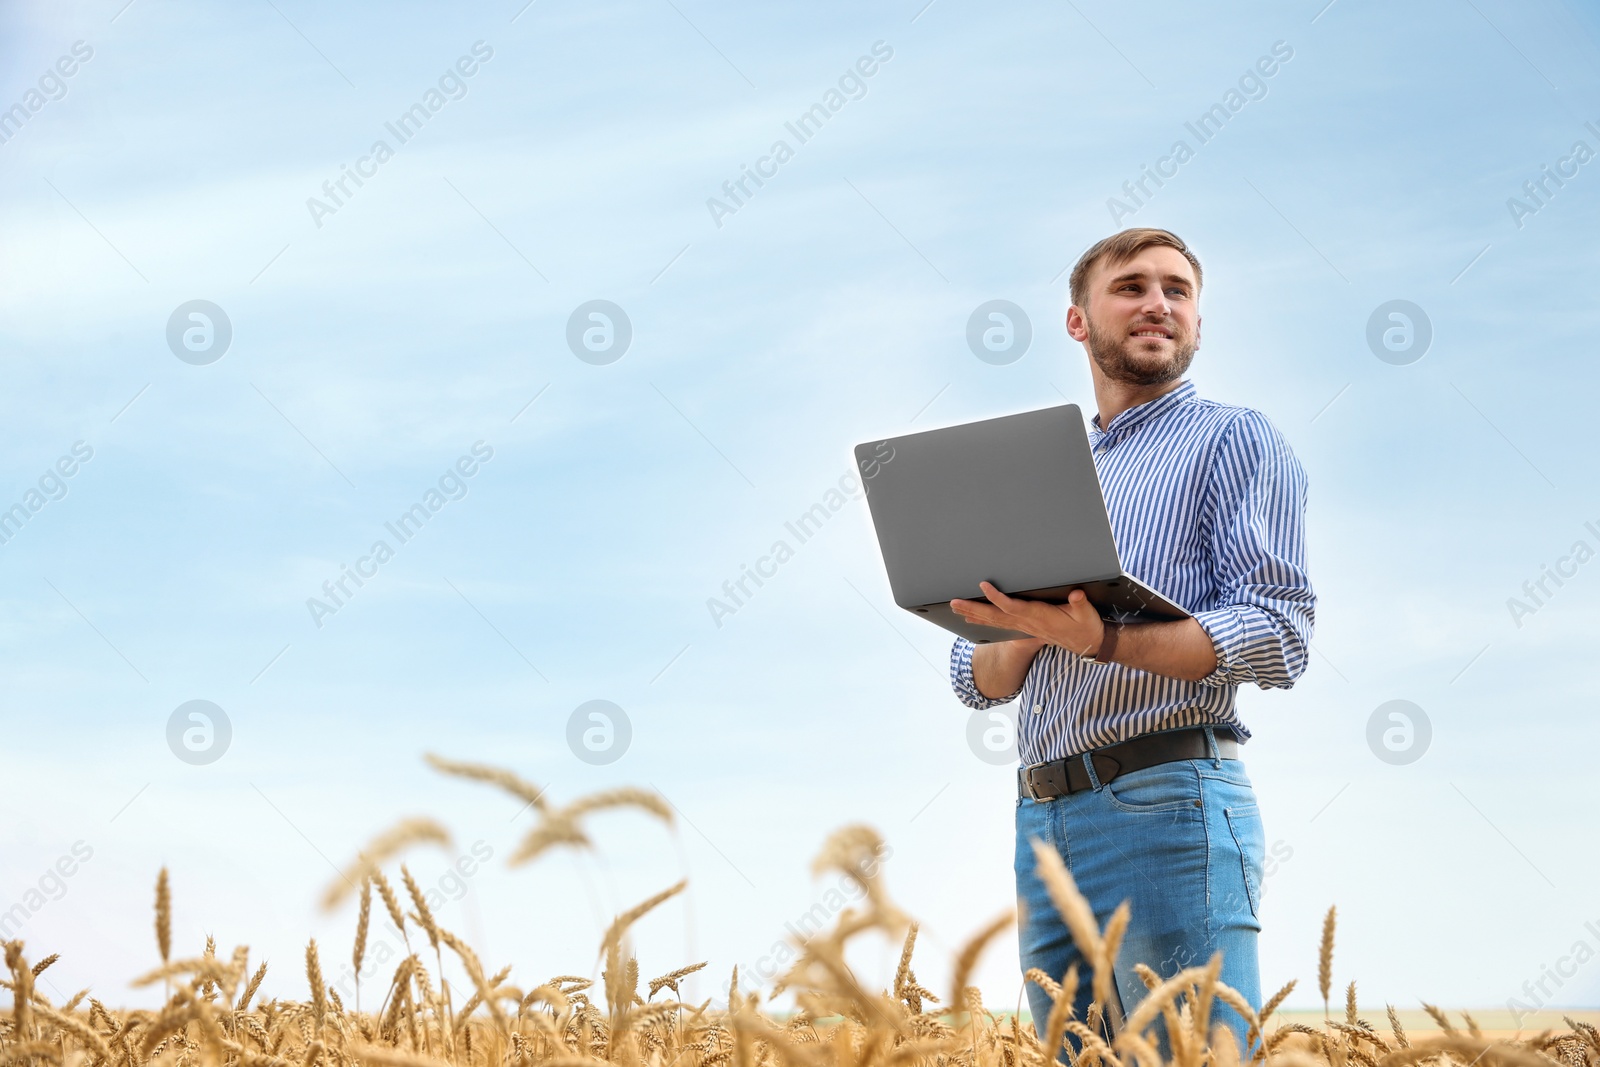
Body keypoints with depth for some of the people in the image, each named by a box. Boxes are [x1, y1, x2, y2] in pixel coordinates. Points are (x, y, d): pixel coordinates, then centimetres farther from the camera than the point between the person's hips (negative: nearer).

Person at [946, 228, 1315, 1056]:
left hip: (1166, 802, -6)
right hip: (1042, 821, 6)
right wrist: (1029, 628, -6)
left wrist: (1100, 640, -23)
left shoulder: (1233, 440, 4)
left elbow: (1277, 635, -10)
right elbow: (975, 679, 18)